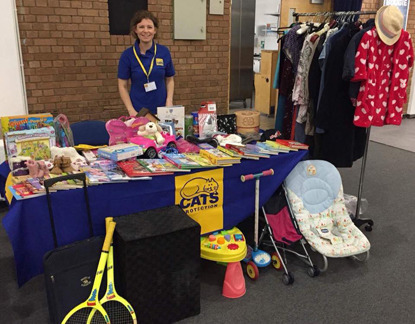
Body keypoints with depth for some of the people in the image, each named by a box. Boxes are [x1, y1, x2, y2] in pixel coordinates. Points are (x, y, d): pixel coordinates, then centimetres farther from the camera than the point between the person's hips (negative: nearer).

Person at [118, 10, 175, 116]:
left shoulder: (164, 52, 0)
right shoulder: (127, 55, -4)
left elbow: (170, 80, 9)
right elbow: (123, 86, -1)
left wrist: (169, 101, -6)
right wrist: (131, 111, -11)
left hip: (161, 110, 1)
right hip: (138, 111, -1)